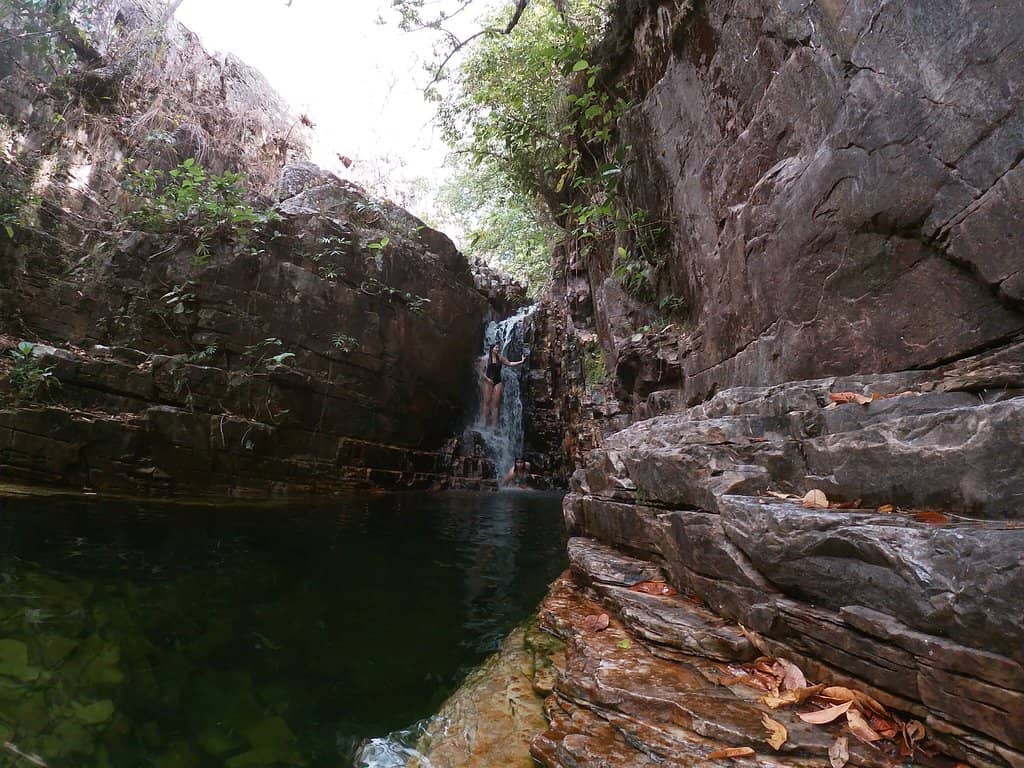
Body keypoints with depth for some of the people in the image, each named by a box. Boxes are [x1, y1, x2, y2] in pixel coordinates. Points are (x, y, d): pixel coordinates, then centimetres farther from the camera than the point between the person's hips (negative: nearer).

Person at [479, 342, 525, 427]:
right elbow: (481, 370, 3)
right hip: (488, 382, -2)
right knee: (487, 402, -2)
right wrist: (487, 378, -10)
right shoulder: (486, 358, 1)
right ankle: (485, 423, 4)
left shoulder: (500, 358, 7)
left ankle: (494, 424, 2)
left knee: (496, 403, -1)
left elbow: (510, 364, 2)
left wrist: (521, 362, -7)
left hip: (498, 382, 2)